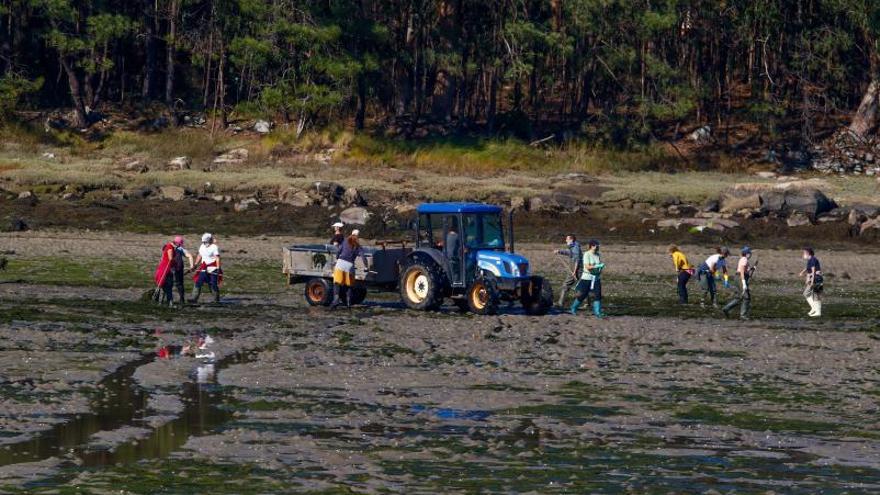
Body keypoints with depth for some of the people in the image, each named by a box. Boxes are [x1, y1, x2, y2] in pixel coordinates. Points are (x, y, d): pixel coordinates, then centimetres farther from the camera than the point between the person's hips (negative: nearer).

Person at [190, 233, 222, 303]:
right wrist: (195, 265, 19)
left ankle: (216, 299, 13)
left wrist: (218, 268, -21)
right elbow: (199, 256, 22)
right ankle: (194, 298, -5)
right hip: (204, 269, 6)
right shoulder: (202, 247, 12)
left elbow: (217, 258, -14)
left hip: (213, 268, -6)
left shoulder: (214, 247, -10)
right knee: (198, 282, -4)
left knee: (213, 284, -2)